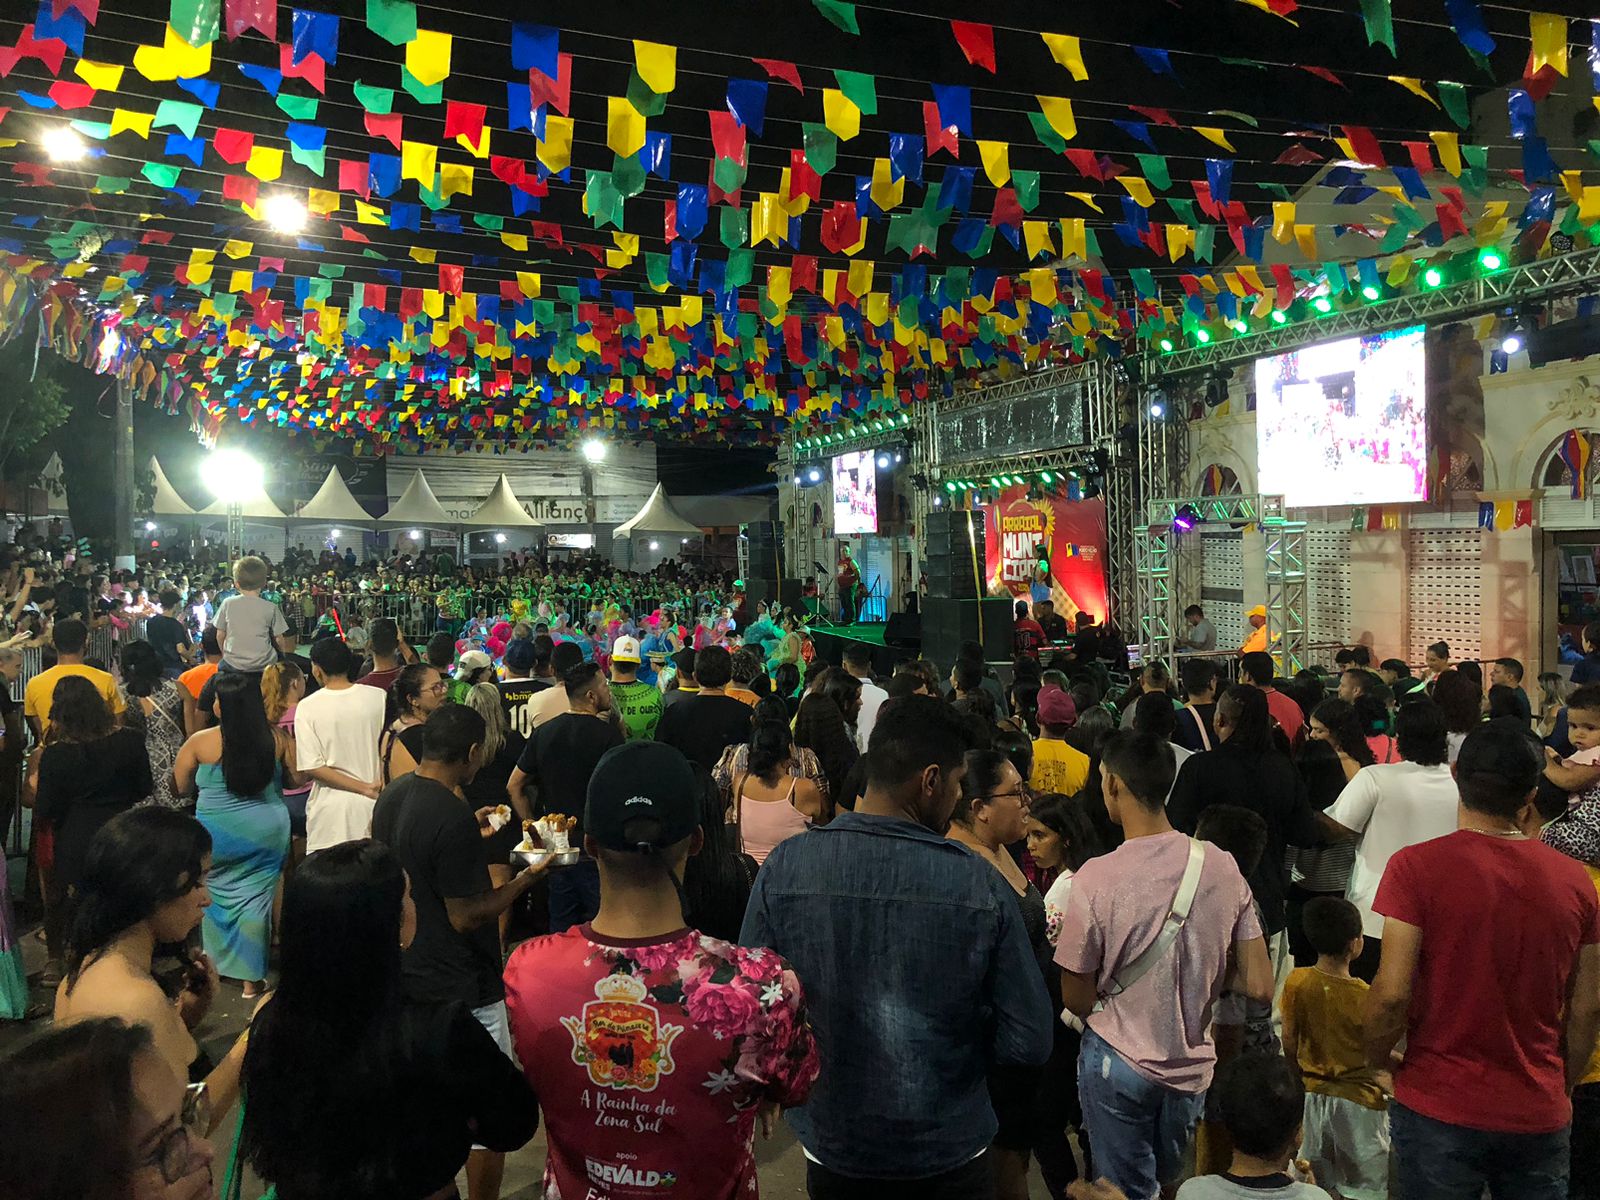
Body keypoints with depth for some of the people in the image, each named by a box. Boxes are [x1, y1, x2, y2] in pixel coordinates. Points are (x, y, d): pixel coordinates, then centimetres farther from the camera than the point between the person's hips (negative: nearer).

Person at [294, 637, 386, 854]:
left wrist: (366, 788, -10)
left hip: (331, 807, -2)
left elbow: (310, 767, -12)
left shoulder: (307, 707, -8)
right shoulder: (378, 698, -4)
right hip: (372, 805, 2)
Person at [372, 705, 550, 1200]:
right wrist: (525, 879, -13)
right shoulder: (454, 817, -27)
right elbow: (467, 917, -24)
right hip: (460, 988, -9)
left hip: (408, 974, 9)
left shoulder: (391, 796, 0)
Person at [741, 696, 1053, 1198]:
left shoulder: (783, 868, -18)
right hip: (951, 1156, -1)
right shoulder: (981, 884, -20)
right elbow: (1028, 1043, -15)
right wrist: (954, 1042, 4)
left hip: (831, 1144, 1)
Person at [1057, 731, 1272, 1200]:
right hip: (1193, 1065, 4)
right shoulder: (1223, 868, -11)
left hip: (1119, 1064, -4)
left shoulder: (1096, 877, -22)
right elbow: (1259, 987, -7)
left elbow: (1077, 999, -12)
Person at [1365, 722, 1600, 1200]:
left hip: (1440, 1108, -3)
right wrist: (1562, 1086, 18)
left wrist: (1376, 1061, 1)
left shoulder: (1417, 865, -16)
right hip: (1540, 1115, 3)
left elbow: (1392, 993, -18)